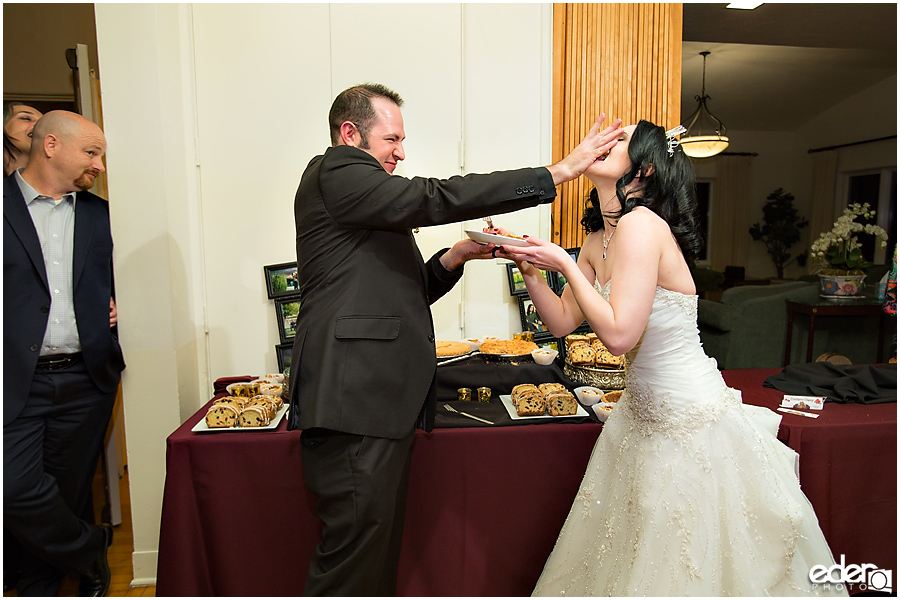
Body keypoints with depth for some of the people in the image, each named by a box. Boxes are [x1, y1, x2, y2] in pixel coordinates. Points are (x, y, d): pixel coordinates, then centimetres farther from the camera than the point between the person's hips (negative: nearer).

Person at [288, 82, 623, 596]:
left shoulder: (365, 197, 25)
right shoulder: (334, 173, -5)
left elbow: (404, 293, 24)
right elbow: (436, 198, -17)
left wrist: (453, 258, 6)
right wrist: (558, 172, -14)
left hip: (382, 401, 10)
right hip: (355, 402, -10)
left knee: (380, 545, 15)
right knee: (357, 551, -2)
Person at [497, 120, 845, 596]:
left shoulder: (642, 223, -23)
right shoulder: (599, 239, 3)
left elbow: (618, 334, -29)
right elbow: (563, 321, 5)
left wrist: (565, 264, -22)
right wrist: (528, 267, -7)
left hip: (695, 420, -8)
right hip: (643, 415, 8)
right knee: (633, 557, 23)